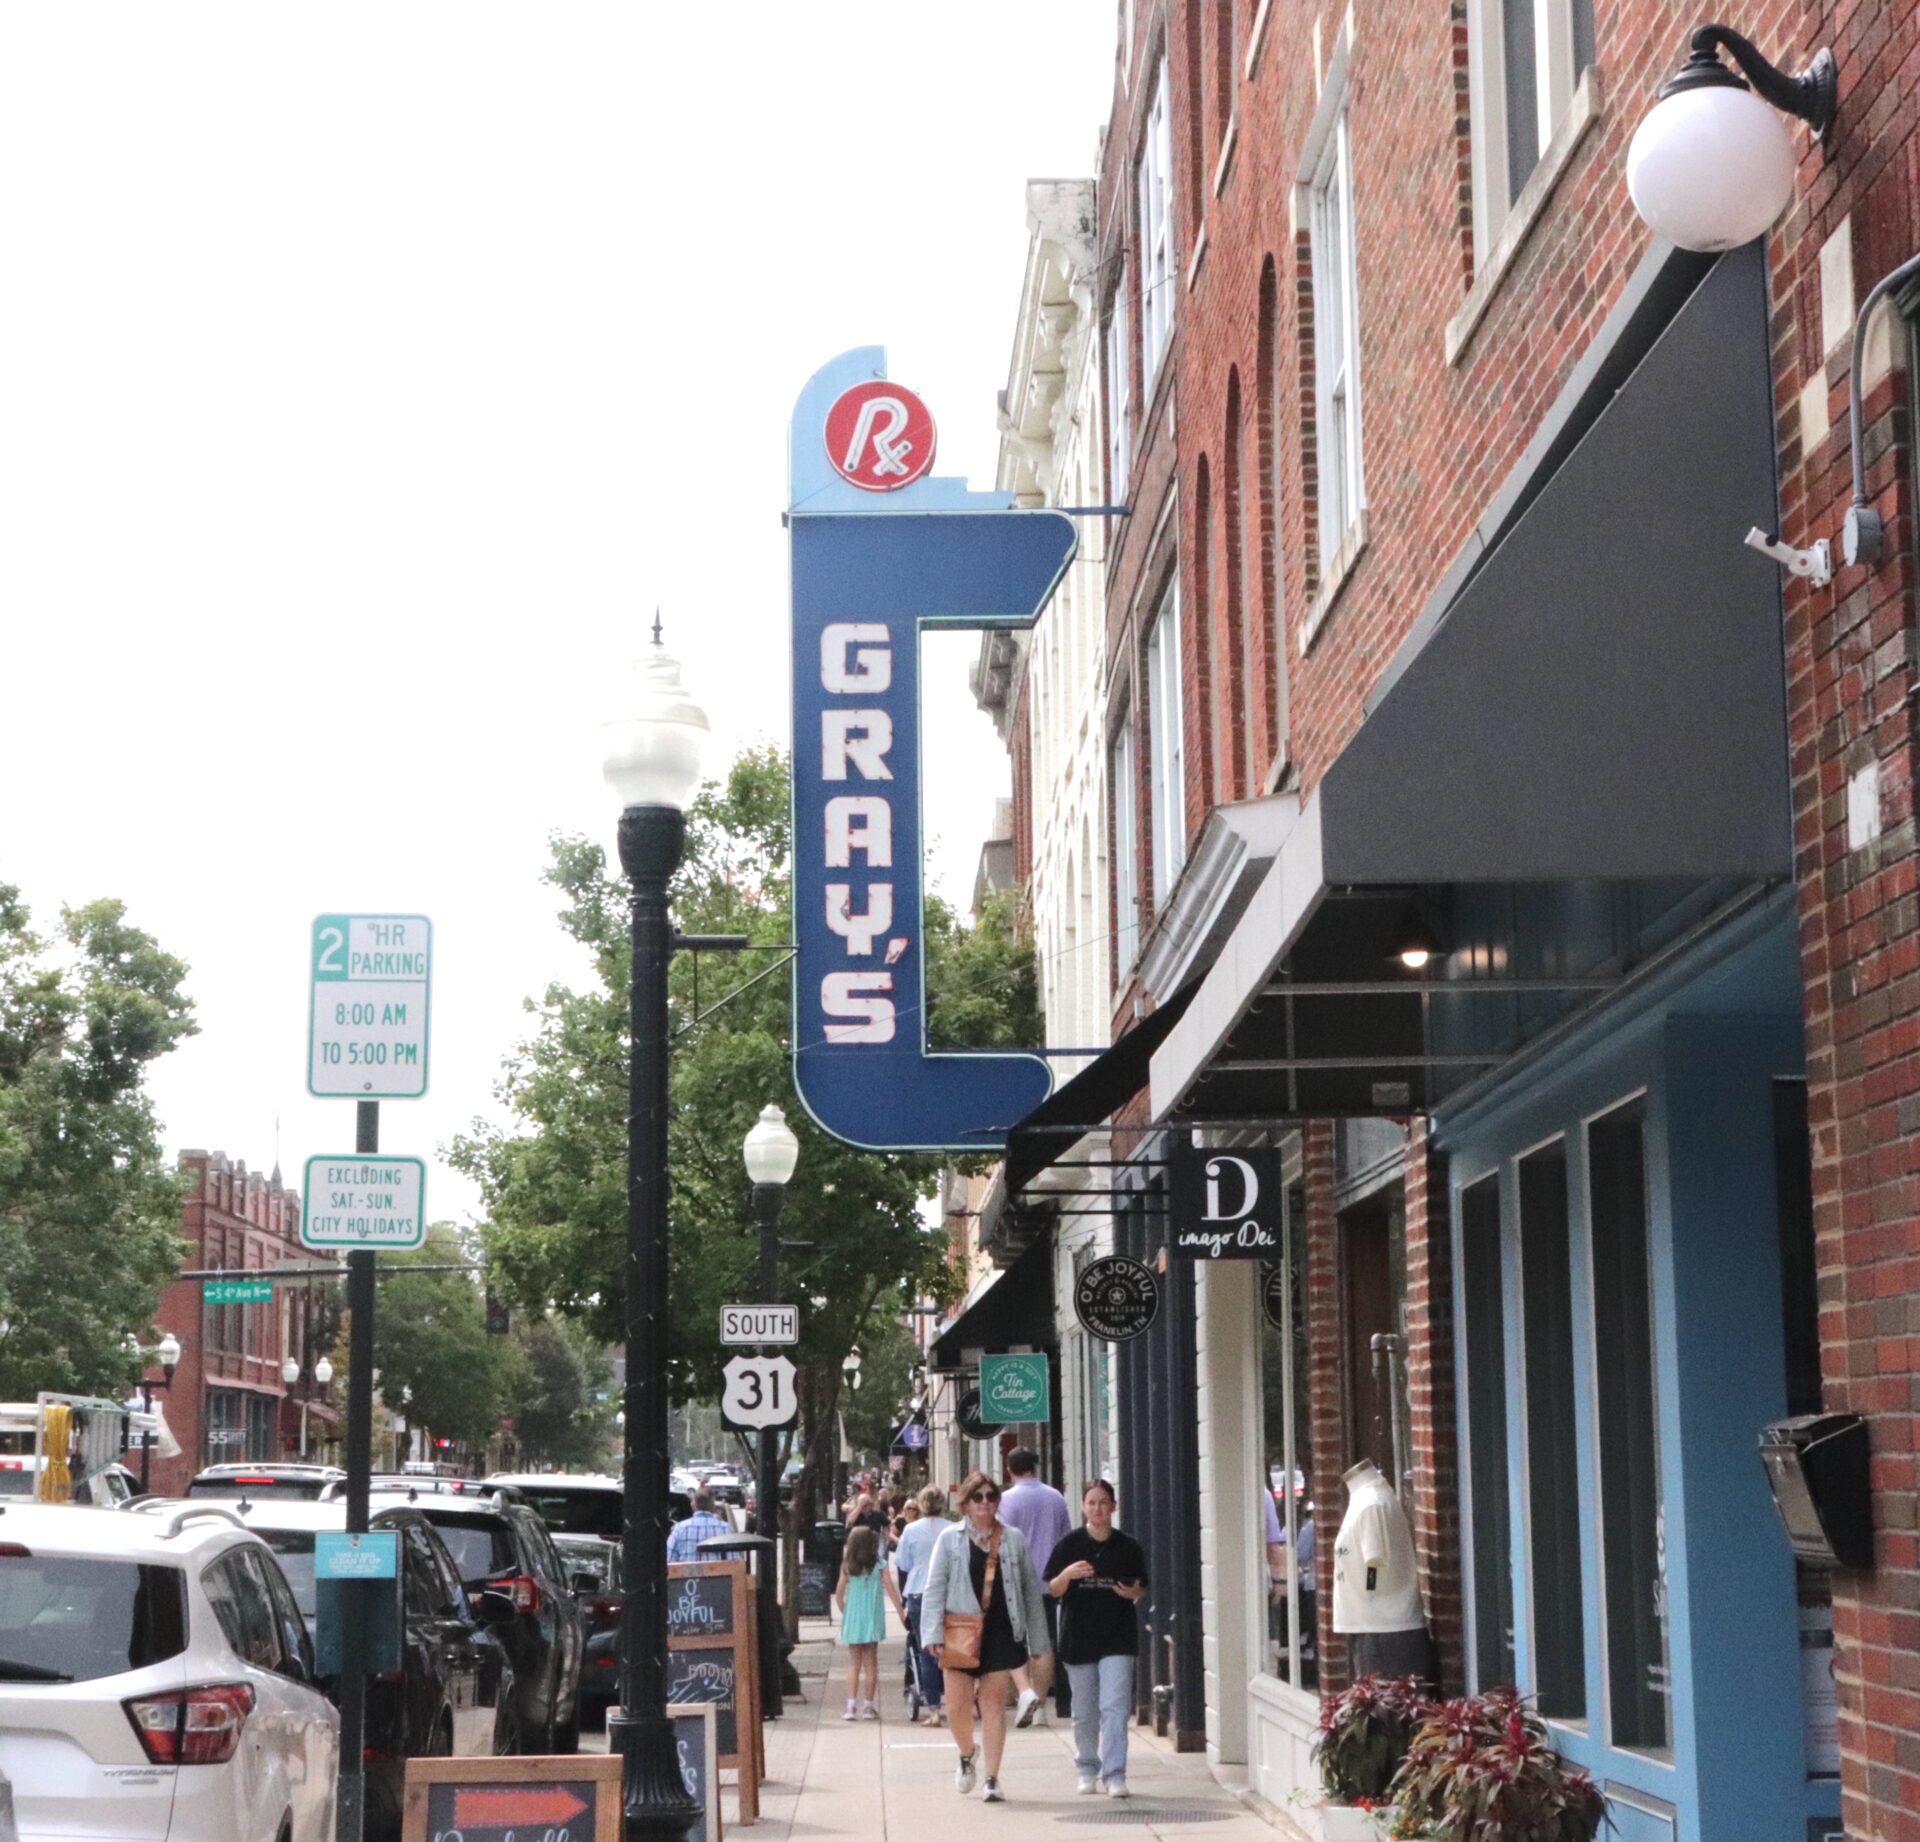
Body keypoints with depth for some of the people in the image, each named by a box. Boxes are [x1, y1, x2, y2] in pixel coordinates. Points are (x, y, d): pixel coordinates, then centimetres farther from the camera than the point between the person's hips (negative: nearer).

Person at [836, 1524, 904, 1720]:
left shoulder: (847, 1566, -1)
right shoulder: (879, 1565, -6)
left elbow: (838, 1596, 0)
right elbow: (892, 1591, -8)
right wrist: (902, 1614, -1)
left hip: (852, 1621, 1)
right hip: (872, 1620, -1)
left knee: (853, 1663, 9)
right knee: (870, 1663, 8)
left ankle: (851, 1705, 1)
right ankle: (868, 1706, 10)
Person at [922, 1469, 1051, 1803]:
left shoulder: (1013, 1539, 6)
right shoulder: (950, 1538, 2)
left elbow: (1031, 1590, 8)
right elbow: (934, 1588, 0)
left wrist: (1038, 1640, 6)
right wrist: (934, 1633, -10)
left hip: (1000, 1633, 1)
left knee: (994, 1704, 1)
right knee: (957, 1706, 1)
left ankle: (992, 1778, 7)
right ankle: (966, 1756, 31)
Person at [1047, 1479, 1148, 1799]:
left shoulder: (1129, 1547, 2)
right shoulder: (1068, 1545, 1)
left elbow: (1142, 1589, 13)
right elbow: (1053, 1591, 1)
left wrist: (1134, 1593, -10)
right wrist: (1067, 1575, -19)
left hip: (1118, 1638, -1)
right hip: (1079, 1637, 1)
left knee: (1115, 1707, -11)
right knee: (1085, 1712, 10)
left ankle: (1114, 1775, -10)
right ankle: (1087, 1770, 27)